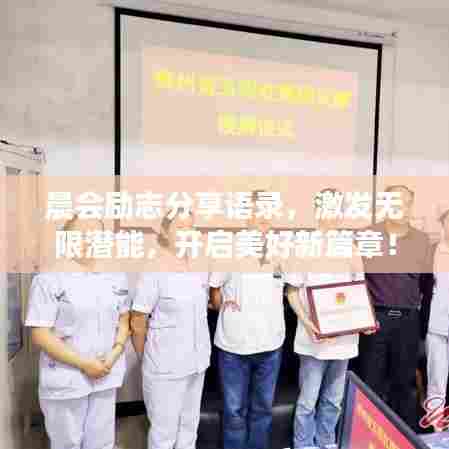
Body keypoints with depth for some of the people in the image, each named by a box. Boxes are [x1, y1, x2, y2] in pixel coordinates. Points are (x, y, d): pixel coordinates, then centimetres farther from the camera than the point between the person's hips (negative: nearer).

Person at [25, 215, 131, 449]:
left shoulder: (116, 279, 3)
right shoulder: (49, 281, -12)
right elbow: (40, 335, -14)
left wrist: (113, 355, -7)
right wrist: (84, 364, -16)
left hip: (106, 376, 4)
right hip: (65, 380, -4)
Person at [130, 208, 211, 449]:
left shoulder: (199, 266, 0)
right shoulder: (154, 270, -19)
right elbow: (137, 323, -14)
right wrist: (147, 358, -1)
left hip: (197, 362, 6)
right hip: (166, 366, -6)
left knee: (190, 426, 23)